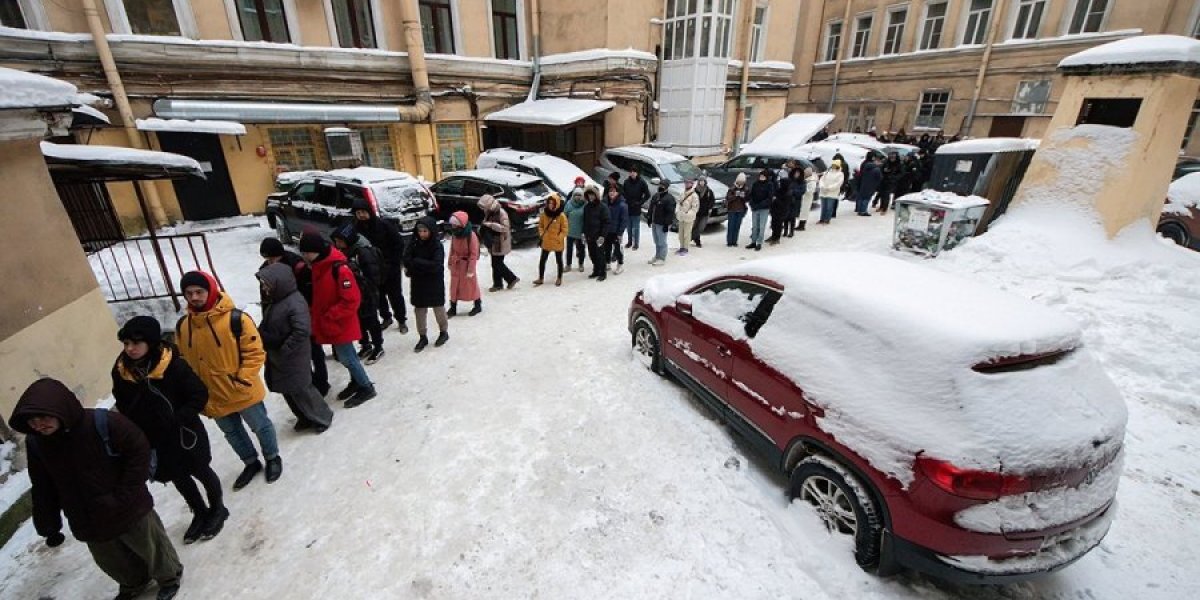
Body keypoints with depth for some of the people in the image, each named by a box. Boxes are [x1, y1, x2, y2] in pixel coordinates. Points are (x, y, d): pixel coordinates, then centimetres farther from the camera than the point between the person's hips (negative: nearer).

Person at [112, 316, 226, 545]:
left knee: (201, 472, 14)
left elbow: (200, 395, -18)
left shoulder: (173, 365, -23)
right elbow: (123, 407, 5)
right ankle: (200, 514, 43)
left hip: (184, 434, -5)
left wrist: (178, 419, -24)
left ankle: (217, 510, 38)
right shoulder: (121, 371, -8)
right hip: (153, 441, 5)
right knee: (178, 478, 21)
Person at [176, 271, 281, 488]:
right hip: (213, 398, 5)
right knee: (232, 433, 23)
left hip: (243, 394, -5)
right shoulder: (182, 326, -3)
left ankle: (272, 458, 41)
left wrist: (242, 382, -21)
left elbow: (255, 352, -17)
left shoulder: (236, 318, -20)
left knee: (260, 426, 15)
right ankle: (251, 463, 46)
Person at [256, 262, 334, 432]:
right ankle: (305, 418, 37)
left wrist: (285, 349, -22)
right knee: (287, 390, 19)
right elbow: (267, 326, 19)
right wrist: (263, 341, 6)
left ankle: (322, 418, 22)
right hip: (276, 357, 9)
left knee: (300, 389, 2)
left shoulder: (295, 302, -24)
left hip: (293, 358, -9)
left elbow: (302, 331, -29)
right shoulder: (273, 300, 5)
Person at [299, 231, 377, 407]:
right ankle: (356, 382, 35)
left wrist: (329, 317, -21)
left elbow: (351, 300, -25)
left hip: (340, 324, -8)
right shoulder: (318, 265, 2)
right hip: (328, 323, 8)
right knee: (346, 355, 19)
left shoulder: (339, 268, -26)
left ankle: (366, 388, 15)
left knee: (346, 357, 0)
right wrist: (314, 312, 8)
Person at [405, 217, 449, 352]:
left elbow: (436, 265, -23)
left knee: (438, 309, 11)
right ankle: (423, 337, 23)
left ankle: (444, 332, 32)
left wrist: (416, 262, -18)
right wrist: (425, 265, -23)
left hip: (435, 283, -4)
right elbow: (406, 260, -7)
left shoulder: (437, 245, -14)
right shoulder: (414, 244, -1)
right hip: (418, 283, 4)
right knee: (419, 310, 10)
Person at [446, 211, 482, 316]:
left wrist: (471, 269, -19)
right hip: (456, 264, 6)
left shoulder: (471, 236, -22)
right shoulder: (454, 234, -4)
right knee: (454, 286, 10)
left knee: (471, 285, 8)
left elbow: (474, 254, -19)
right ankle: (453, 308, 21)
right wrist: (450, 262, 13)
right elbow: (452, 249, 9)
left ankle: (478, 306, 26)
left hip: (466, 263, -6)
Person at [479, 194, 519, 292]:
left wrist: (491, 224, -29)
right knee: (496, 263, 12)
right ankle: (498, 284, 21)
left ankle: (512, 278, 10)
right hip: (493, 243, 9)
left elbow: (505, 228, -25)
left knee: (497, 264, -6)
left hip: (500, 243, -9)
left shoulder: (501, 213, -19)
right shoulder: (489, 212, 9)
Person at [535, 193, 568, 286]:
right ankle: (541, 278, 17)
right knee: (542, 260, 6)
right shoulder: (544, 214, -1)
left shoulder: (561, 216, -13)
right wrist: (541, 234, -2)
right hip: (546, 242, 3)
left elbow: (564, 229, -9)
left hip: (558, 243, -3)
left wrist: (559, 238, -15)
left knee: (559, 261, 12)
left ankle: (559, 278, 26)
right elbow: (540, 225, 10)